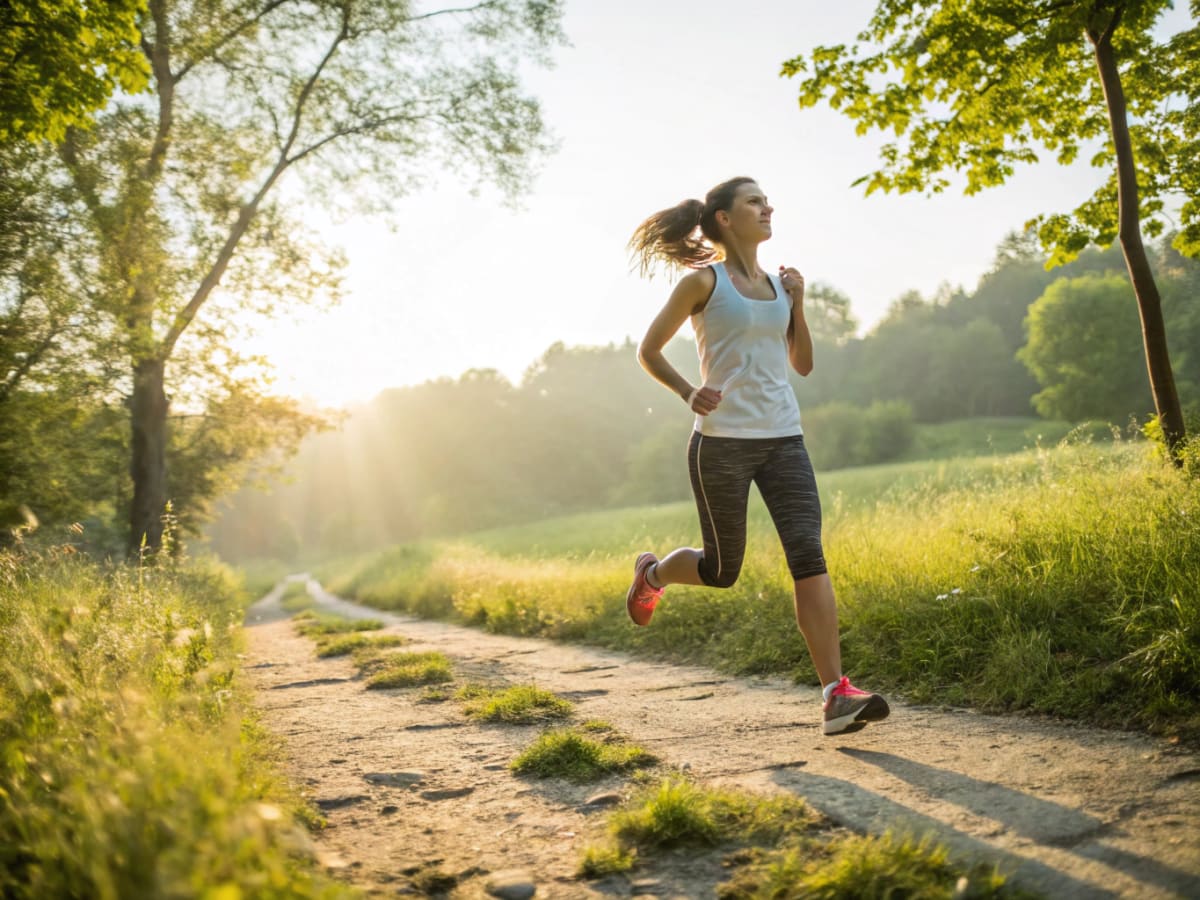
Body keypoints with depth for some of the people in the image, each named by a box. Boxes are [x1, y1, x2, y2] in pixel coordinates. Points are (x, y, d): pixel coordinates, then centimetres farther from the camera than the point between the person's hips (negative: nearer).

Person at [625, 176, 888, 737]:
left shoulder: (777, 284, 14)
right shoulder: (703, 281, -2)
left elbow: (803, 364, 17)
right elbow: (648, 351, 2)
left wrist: (797, 305, 3)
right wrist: (688, 392, -15)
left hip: (782, 439, 5)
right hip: (722, 442, -4)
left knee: (808, 553, -10)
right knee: (722, 570, 5)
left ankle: (837, 695, -11)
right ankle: (652, 572, 38)